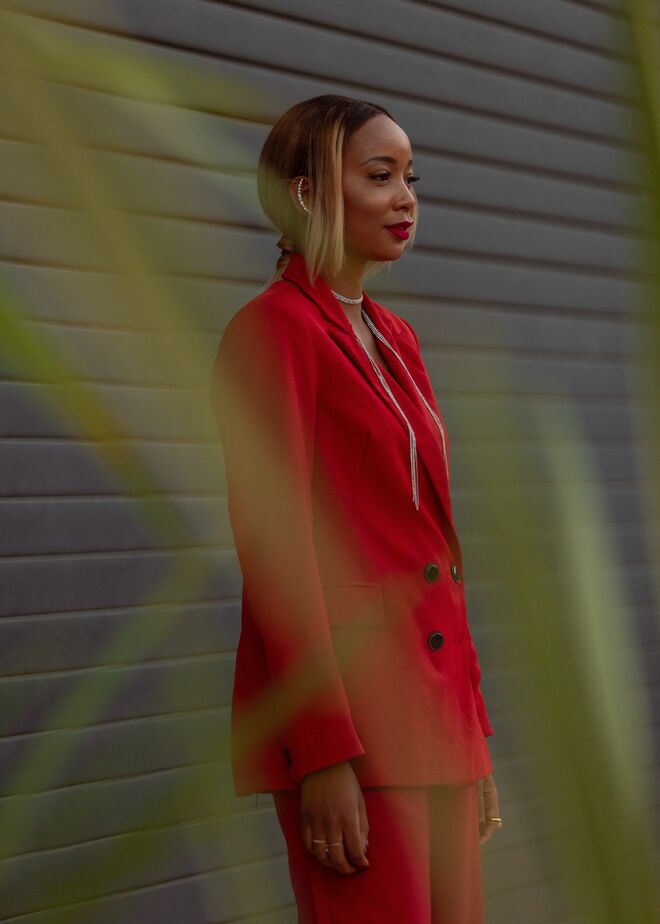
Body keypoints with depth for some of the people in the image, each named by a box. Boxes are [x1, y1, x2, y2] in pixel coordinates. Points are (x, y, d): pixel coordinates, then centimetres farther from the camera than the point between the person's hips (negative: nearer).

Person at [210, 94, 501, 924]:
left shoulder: (393, 339, 17)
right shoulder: (273, 328, -7)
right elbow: (273, 550, -14)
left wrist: (474, 731, 17)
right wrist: (324, 752, -19)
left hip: (430, 706, 8)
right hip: (340, 707, -8)